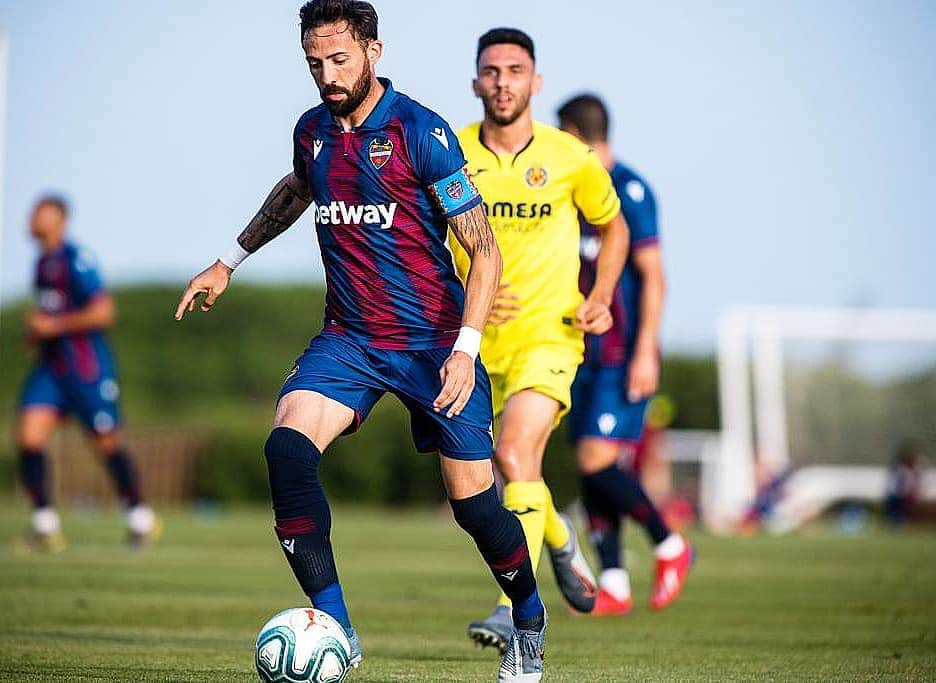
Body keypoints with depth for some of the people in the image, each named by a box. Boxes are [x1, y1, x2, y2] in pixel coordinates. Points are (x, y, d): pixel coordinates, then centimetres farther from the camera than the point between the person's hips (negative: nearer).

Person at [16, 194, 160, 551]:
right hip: (50, 366, 8)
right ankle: (45, 524, -5)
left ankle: (141, 517, 18)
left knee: (107, 442, 1)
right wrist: (35, 328, 10)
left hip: (87, 367, -8)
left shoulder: (77, 260, -14)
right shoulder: (42, 263, 14)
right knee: (29, 437, -8)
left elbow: (103, 311, -21)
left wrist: (53, 325, -17)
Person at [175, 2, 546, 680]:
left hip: (434, 339, -4)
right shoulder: (312, 130, 4)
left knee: (471, 496, -4)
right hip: (349, 338, 4)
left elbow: (484, 249, -13)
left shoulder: (420, 131, -13)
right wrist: (229, 261, 34)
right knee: (287, 445, -21)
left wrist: (466, 349, -22)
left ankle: (529, 621, 25)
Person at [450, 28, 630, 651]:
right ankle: (560, 541, 48)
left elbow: (614, 227, 13)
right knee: (514, 467, 15)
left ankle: (518, 611, -23)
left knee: (516, 458, -22)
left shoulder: (571, 160, -5)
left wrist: (600, 297, -1)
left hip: (548, 334, -3)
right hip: (476, 341, 3)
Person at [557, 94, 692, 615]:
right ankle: (614, 586, 8)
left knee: (599, 460, -15)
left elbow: (653, 277, -15)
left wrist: (645, 352, -20)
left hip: (625, 354, -8)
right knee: (592, 469, 4)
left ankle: (670, 546, 4)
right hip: (589, 355, 8)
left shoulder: (629, 191, -11)